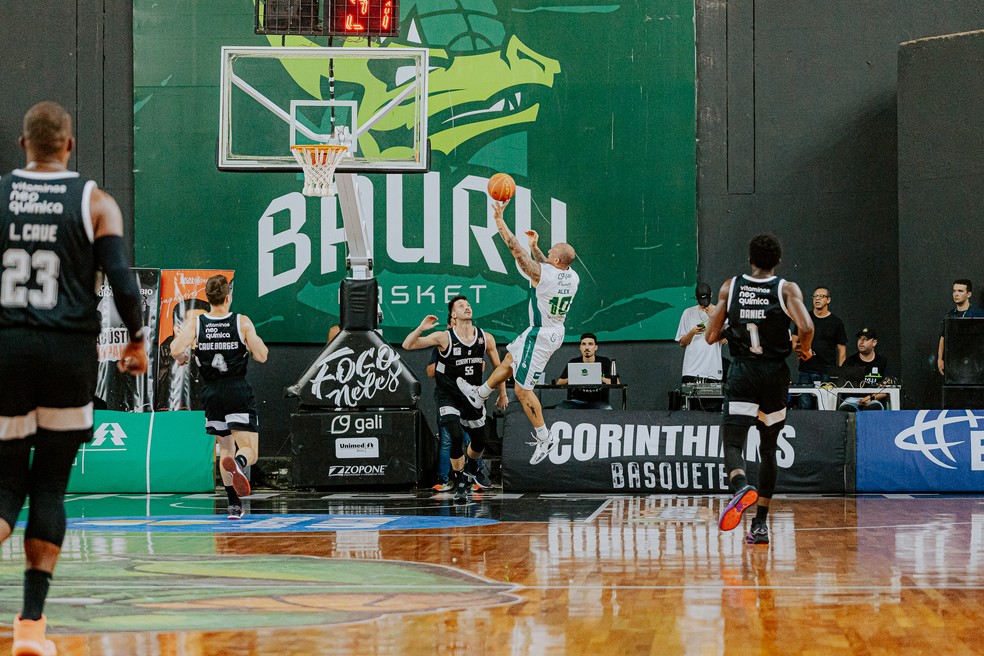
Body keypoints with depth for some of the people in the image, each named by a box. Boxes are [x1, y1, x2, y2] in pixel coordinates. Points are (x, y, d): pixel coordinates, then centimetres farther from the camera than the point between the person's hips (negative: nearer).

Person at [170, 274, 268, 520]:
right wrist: (258, 342, 15)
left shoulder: (195, 324, -2)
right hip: (239, 392, -3)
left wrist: (182, 357, 8)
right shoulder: (242, 322, -5)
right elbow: (261, 356, -6)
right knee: (249, 451, -4)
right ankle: (238, 463, -41)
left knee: (225, 448, 19)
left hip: (211, 392, 3)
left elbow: (176, 350, -15)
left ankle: (235, 505, 16)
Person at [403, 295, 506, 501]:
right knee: (457, 436, -22)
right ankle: (459, 483, -2)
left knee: (479, 443, 14)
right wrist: (421, 328, -28)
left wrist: (502, 394, 13)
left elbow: (498, 366, 10)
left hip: (473, 396, 4)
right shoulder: (444, 338, -14)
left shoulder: (486, 339, -5)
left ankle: (471, 465, 51)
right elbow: (407, 345, -15)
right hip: (448, 397, -4)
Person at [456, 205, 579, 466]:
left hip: (540, 336, -9)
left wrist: (499, 220, -16)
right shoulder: (573, 277, -5)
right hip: (555, 332, 9)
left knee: (523, 389, 1)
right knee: (510, 359, 27)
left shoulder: (541, 274, -27)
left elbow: (516, 250, -23)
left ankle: (544, 437, 6)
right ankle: (479, 395, 45)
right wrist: (535, 247, 20)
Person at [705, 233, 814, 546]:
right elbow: (806, 327, -17)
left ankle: (742, 486, -42)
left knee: (732, 445, -7)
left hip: (741, 375, -1)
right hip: (775, 375, 1)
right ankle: (760, 525, 13)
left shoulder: (730, 288, 3)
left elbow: (711, 337, 4)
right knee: (768, 449, 15)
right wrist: (804, 350, 4)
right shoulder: (787, 290, -2)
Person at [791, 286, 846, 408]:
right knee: (805, 407, -4)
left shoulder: (836, 322, 6)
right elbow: (794, 341, 15)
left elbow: (841, 349, 6)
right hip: (806, 371, 2)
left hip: (827, 372, -2)